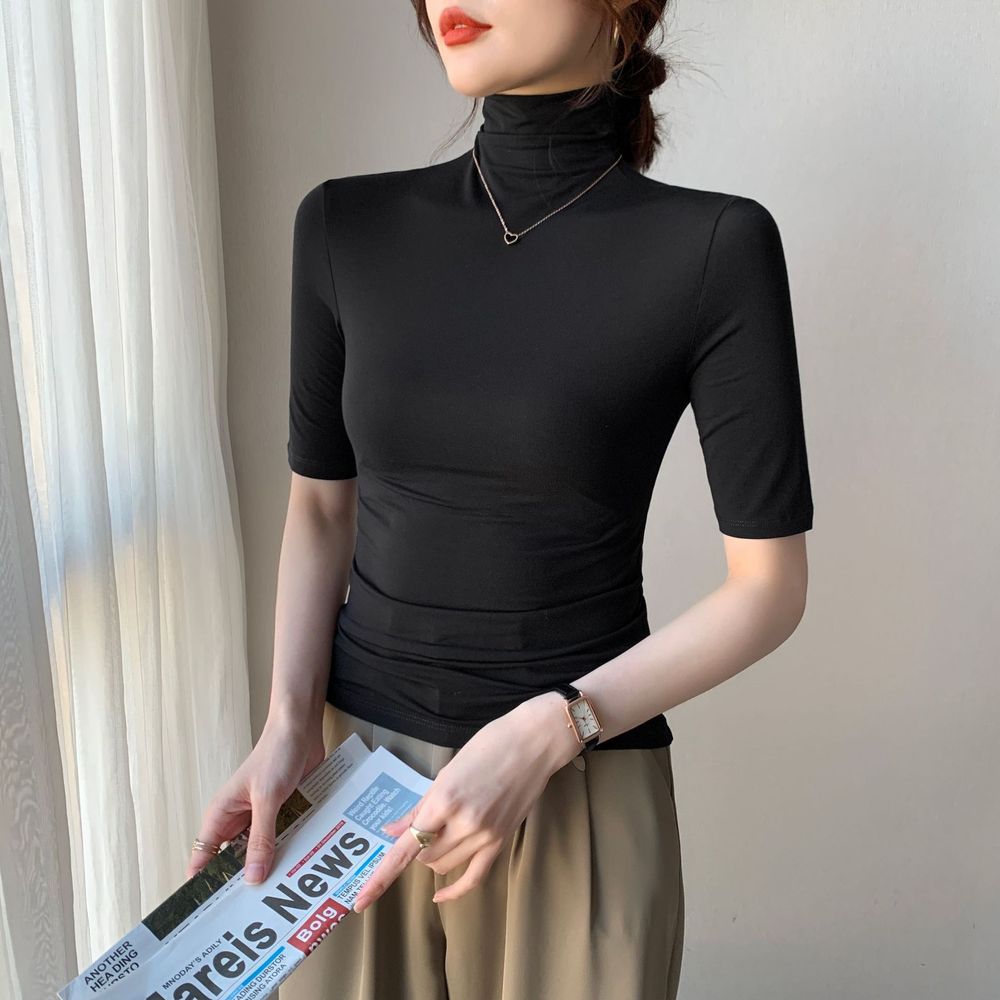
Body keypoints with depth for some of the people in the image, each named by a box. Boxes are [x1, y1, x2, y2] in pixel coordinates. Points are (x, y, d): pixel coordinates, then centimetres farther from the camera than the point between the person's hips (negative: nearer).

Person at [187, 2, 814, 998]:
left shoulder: (715, 247, -12)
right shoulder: (346, 226, -3)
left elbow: (770, 584, -10)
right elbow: (320, 504, 5)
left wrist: (542, 735, -18)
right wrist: (288, 726, -7)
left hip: (580, 793, -2)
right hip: (355, 763, 3)